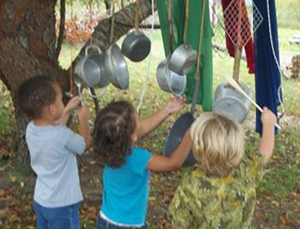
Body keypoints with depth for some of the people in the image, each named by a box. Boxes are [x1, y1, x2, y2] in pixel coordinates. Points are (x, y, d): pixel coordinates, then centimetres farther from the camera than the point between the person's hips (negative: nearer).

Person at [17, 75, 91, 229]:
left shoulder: (31, 129, -9)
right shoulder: (62, 136, -30)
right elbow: (84, 142, -8)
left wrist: (67, 111, 13)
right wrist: (83, 119, 7)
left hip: (40, 200, 7)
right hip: (61, 205, -7)